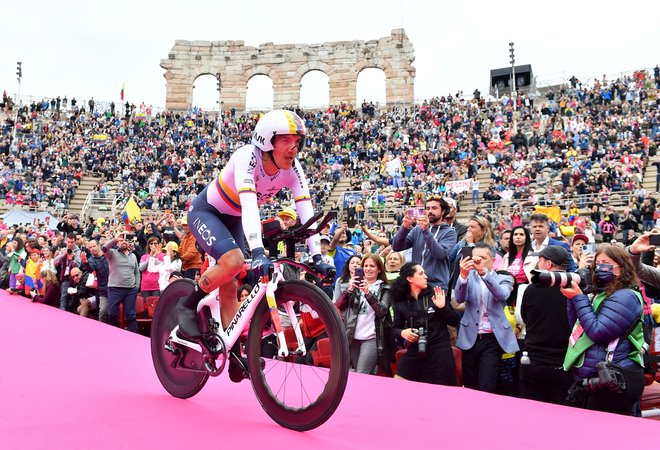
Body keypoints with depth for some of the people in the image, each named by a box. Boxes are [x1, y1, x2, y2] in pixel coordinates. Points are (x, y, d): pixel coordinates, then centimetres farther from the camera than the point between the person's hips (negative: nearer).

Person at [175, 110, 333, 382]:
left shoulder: (292, 168, -17)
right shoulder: (247, 157, -34)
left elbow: (306, 211, -22)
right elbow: (249, 205, -45)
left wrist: (316, 256, -31)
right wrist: (258, 252, -56)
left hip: (233, 220, 6)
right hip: (205, 212, -5)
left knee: (229, 287, 3)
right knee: (233, 260, -31)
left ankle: (234, 356, 12)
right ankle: (187, 305, -8)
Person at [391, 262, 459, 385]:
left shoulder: (435, 294, -2)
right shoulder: (400, 302, 3)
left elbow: (455, 321, 0)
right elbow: (394, 328, 13)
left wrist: (443, 307, -16)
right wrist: (402, 332, -8)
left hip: (439, 354, -2)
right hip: (414, 353, 2)